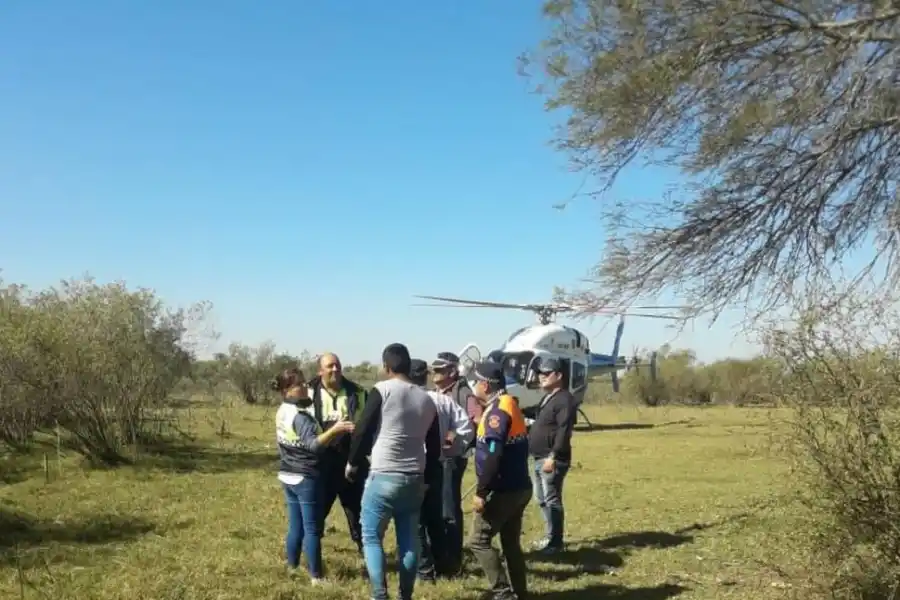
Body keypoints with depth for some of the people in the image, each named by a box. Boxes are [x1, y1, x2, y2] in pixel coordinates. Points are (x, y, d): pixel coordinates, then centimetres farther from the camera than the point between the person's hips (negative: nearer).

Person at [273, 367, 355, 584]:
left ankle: (292, 568, 24)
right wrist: (335, 430, -37)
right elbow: (313, 445, -28)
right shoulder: (299, 416, -20)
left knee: (295, 525, 16)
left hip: (288, 476, 9)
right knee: (311, 529, -2)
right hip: (306, 478, -9)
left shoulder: (281, 412, 8)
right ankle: (316, 576, 3)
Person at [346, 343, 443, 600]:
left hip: (384, 477, -5)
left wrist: (353, 462, 7)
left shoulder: (382, 390, -8)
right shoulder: (427, 399, 10)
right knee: (409, 540, 12)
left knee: (372, 537, 5)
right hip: (415, 479, 5)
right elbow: (434, 447, 15)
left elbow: (363, 430, -8)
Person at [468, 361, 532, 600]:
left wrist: (480, 492, -20)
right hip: (519, 487, 9)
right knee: (511, 543, 15)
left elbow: (492, 456, -24)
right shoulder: (509, 405, 13)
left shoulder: (497, 410, -17)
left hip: (503, 490, -9)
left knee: (479, 540, -2)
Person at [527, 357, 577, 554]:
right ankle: (550, 536, 26)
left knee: (552, 500, -6)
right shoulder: (546, 399, 19)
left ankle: (554, 541, 1)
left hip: (552, 459, -11)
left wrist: (553, 456, -26)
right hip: (539, 458, 11)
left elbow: (564, 431, -21)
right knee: (541, 499, 16)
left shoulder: (565, 400, -13)